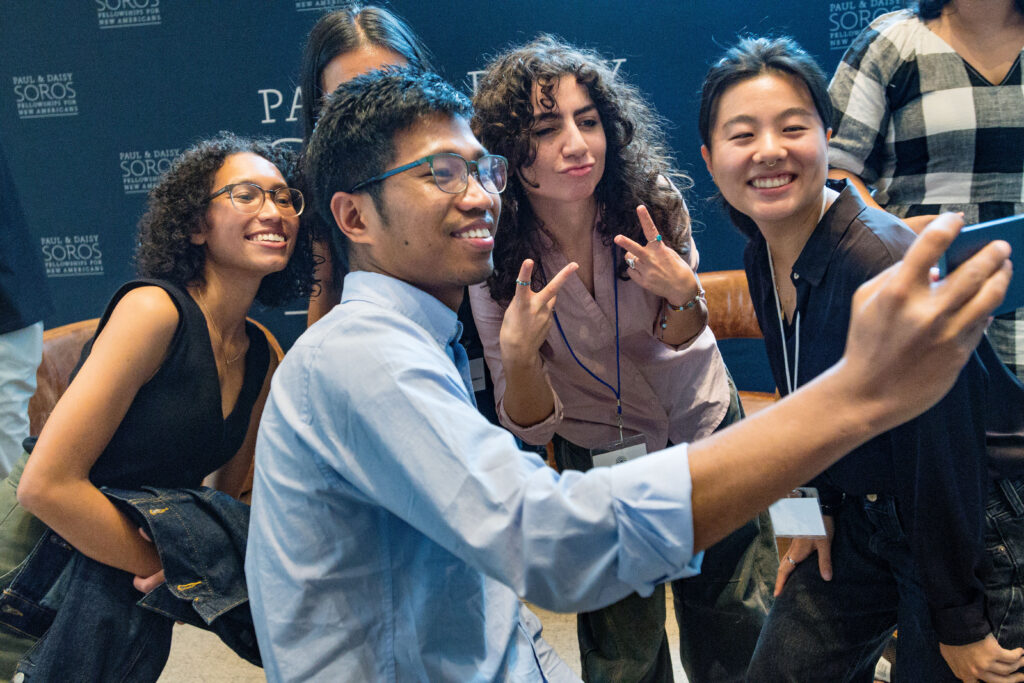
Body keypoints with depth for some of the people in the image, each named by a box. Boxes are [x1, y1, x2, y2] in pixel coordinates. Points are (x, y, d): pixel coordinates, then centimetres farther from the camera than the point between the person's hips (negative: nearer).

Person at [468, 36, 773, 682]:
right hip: (600, 463, -1)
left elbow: (682, 342, -5)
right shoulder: (495, 260, -21)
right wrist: (519, 354, -37)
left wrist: (683, 295, -28)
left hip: (707, 433, 2)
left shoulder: (651, 198, -19)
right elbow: (530, 426, -16)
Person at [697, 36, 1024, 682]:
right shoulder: (763, 259, -5)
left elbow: (941, 451, -24)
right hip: (864, 521, 7)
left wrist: (959, 623, -17)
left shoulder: (886, 265, -29)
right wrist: (822, 508, 12)